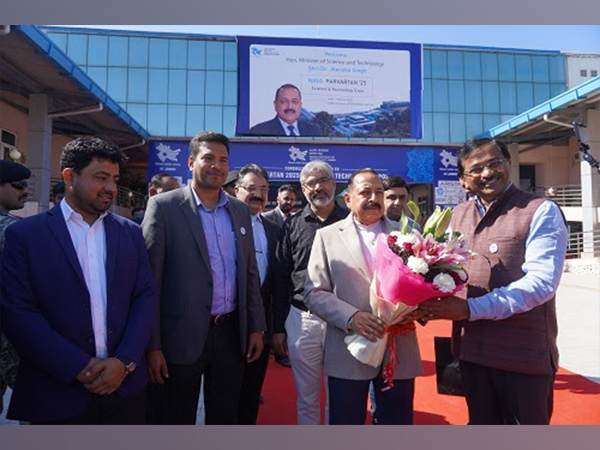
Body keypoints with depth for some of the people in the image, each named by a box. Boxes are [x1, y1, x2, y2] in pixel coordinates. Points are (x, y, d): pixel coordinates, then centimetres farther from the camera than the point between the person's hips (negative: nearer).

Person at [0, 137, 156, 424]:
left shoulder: (131, 233, 5)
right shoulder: (24, 234, -3)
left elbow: (146, 296, 2)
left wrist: (125, 361, -10)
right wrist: (79, 367, -14)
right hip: (57, 395, -2)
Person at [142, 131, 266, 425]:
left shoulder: (240, 210, 7)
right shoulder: (163, 206, -7)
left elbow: (250, 273, 10)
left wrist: (256, 327, 7)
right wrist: (153, 345, -11)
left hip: (231, 333, 4)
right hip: (183, 335, -4)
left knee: (225, 418, 19)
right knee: (178, 419, 15)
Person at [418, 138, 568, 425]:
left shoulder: (541, 211, -10)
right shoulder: (457, 215, 7)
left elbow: (542, 281, -20)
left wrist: (470, 309, -25)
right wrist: (430, 302, -10)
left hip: (524, 355, -5)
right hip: (471, 350, 5)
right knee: (481, 423, 21)